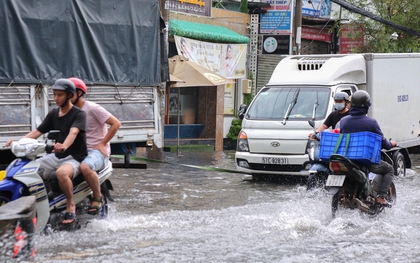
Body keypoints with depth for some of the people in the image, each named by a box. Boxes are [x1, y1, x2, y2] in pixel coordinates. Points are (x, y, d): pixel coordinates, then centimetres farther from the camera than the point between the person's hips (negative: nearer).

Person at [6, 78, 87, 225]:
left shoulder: (79, 114, -11)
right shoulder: (53, 114, 10)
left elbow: (73, 133, -30)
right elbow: (38, 131, 5)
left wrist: (64, 146, -52)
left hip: (74, 157, -7)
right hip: (56, 156, 7)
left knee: (62, 173, -39)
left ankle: (71, 205, -18)